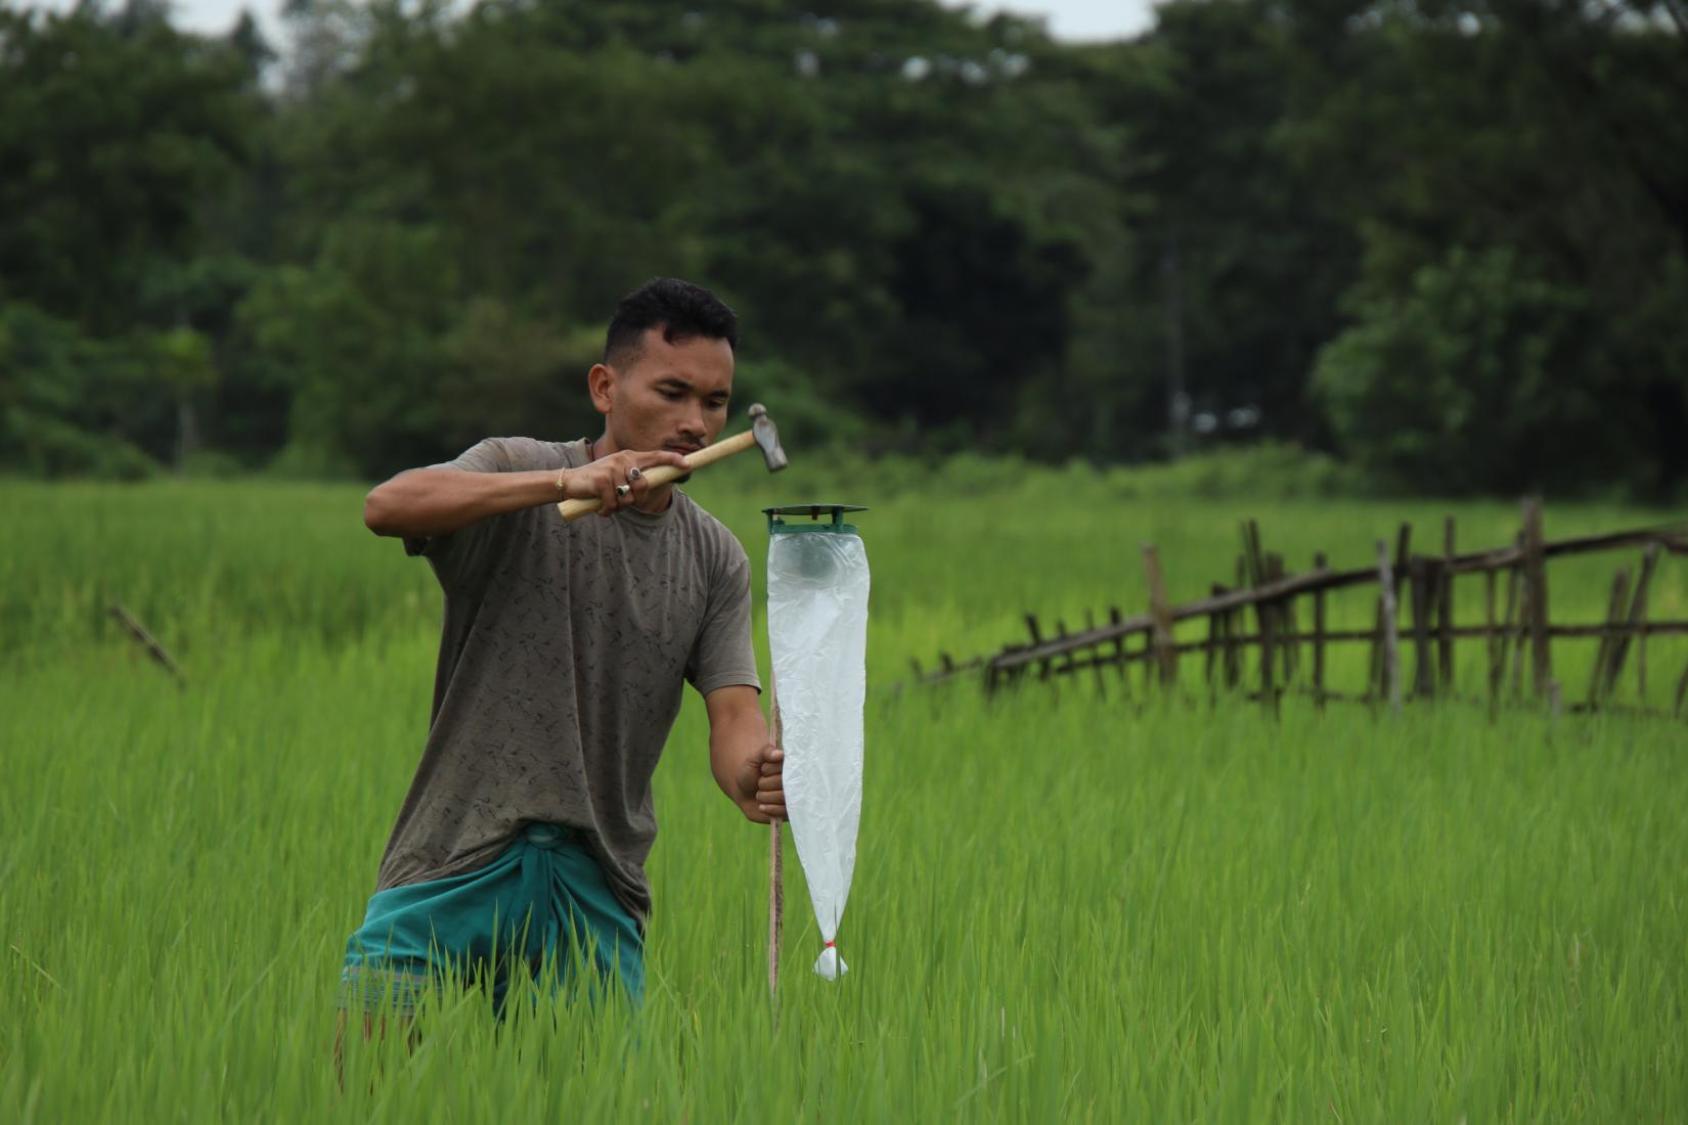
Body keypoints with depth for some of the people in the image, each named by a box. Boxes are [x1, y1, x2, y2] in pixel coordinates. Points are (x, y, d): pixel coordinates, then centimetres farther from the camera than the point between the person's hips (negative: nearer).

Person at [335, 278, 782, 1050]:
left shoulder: (715, 560, 10)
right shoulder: (515, 473, -2)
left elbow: (733, 711, 0)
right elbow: (387, 507, -22)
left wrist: (752, 777, -25)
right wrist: (562, 482, -32)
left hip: (598, 890, 4)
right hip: (460, 855, -3)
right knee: (357, 1057, -19)